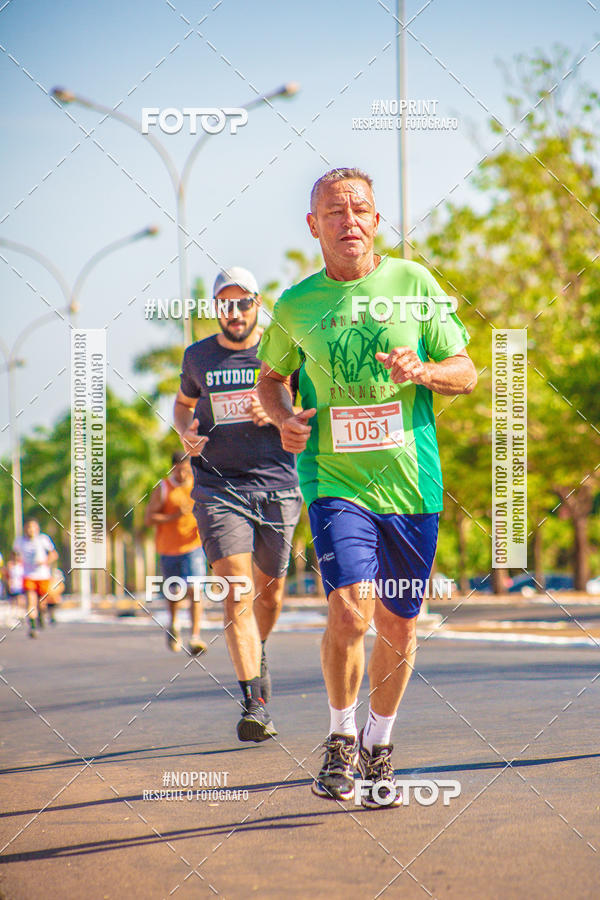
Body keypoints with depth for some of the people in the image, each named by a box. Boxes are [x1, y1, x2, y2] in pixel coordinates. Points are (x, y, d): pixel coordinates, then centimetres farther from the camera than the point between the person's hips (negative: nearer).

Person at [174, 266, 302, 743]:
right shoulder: (198, 357, 8)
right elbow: (183, 403, 26)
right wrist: (186, 431, 4)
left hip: (277, 485, 0)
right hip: (218, 486, 0)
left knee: (270, 591, 12)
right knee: (238, 591, -14)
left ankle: (259, 650, 45)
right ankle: (255, 701, -19)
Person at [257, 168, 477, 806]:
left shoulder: (413, 283, 3)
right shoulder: (295, 306, 3)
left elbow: (465, 372, 6)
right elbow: (271, 377, 20)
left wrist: (422, 371, -15)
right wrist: (285, 418, -2)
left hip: (411, 482, 2)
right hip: (335, 481, -1)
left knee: (399, 625, 9)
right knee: (350, 609, -20)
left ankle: (378, 748, 30)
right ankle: (340, 737, 3)